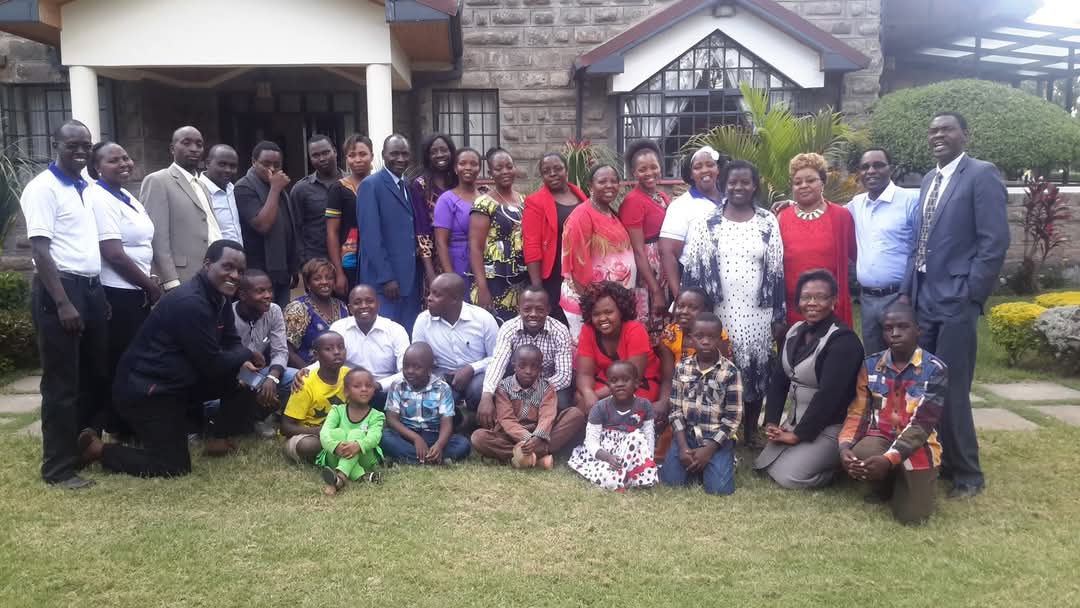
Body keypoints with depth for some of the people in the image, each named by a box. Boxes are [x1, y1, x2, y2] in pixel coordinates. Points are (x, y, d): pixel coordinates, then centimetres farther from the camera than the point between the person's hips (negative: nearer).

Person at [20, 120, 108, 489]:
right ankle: (59, 468, 9)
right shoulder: (43, 188, -10)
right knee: (61, 384, -1)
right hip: (59, 290, -8)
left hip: (91, 288, 8)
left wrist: (96, 292, 14)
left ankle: (87, 445, 31)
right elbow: (40, 250, -16)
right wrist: (62, 303, -21)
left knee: (97, 376, 15)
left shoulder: (84, 188, 14)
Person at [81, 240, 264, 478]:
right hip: (146, 390, -10)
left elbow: (231, 343, 9)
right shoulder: (190, 303, -26)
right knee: (174, 467, -8)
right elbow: (212, 363, -24)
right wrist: (249, 355, -8)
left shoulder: (219, 298, 5)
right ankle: (98, 449, 7)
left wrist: (243, 363, -14)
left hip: (178, 383, 10)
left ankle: (218, 437, 17)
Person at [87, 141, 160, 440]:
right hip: (116, 294, -9)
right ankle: (119, 428, 15)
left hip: (134, 291, 9)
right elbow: (114, 254, -21)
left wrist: (149, 284, 6)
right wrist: (152, 286, -12)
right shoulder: (98, 199, -15)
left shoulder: (128, 198, 13)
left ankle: (132, 424, 27)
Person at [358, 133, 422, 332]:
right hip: (384, 279, -7)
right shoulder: (371, 185, -8)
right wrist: (386, 277, -18)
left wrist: (421, 275, 9)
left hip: (411, 278, 7)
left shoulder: (409, 187, 15)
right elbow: (371, 237, -14)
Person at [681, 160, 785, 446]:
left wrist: (779, 316, 2)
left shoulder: (768, 223, 4)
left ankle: (751, 429, 23)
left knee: (757, 370, 7)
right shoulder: (706, 223, 0)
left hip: (758, 313, 1)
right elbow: (692, 271, -1)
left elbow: (777, 272, 5)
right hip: (719, 312, -1)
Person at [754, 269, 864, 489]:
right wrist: (771, 422, -4)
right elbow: (779, 380, 7)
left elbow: (829, 395, -24)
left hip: (830, 428, -8)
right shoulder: (795, 332, 5)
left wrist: (798, 435, -19)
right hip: (796, 421, 8)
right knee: (763, 465, 3)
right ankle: (827, 459, 17)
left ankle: (840, 463, 7)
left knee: (788, 476, -17)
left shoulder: (843, 340, -19)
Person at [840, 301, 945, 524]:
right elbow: (858, 413, -2)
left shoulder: (934, 369, -11)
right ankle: (885, 487, 5)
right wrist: (845, 447, -22)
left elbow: (922, 424, -18)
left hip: (917, 446, -2)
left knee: (911, 516, -18)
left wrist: (889, 459, -31)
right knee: (860, 456, -33)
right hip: (880, 438, 3)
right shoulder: (871, 365, 1)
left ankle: (919, 484, 20)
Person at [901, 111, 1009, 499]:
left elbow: (995, 242, -13)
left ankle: (967, 474, 13)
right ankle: (936, 461, 24)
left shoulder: (982, 175, -7)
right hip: (924, 300, 7)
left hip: (955, 302, -7)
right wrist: (908, 291, 10)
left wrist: (970, 298, -14)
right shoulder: (929, 180, 16)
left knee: (952, 391, -2)